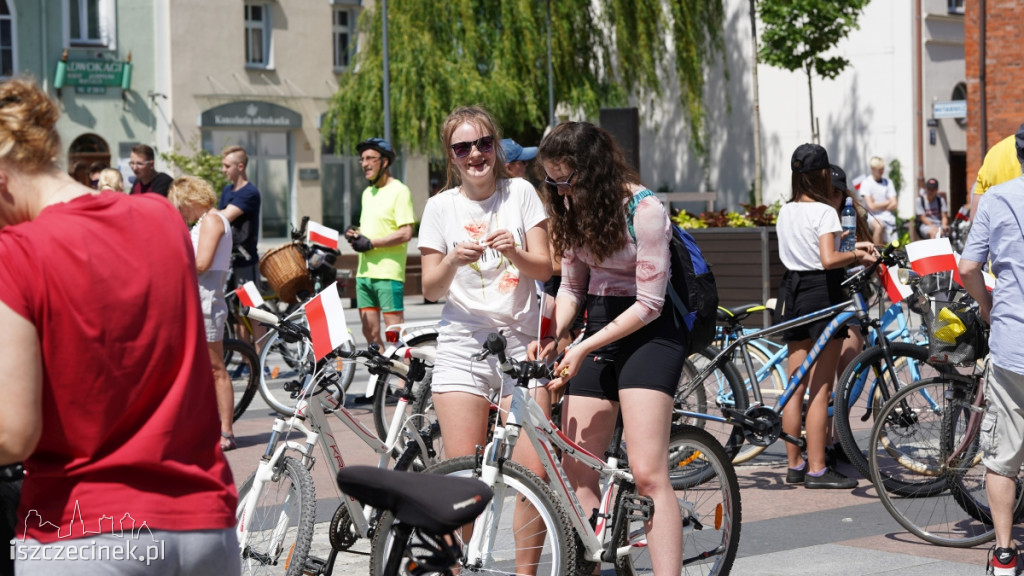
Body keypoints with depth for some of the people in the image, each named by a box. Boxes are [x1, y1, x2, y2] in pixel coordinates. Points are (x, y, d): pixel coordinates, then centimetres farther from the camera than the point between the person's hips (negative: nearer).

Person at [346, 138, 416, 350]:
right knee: (370, 331, 8)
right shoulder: (367, 193, 19)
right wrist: (355, 234, 5)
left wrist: (371, 243, -16)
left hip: (388, 273, -8)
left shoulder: (399, 191, -7)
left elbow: (406, 234, -15)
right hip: (364, 271, 8)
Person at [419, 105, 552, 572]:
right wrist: (453, 261, -16)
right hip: (463, 345, 0)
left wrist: (514, 252, -18)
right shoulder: (441, 206, 5)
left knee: (533, 474, -9)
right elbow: (431, 289, 4)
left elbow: (545, 269, 2)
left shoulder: (520, 193, 6)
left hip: (521, 342, 0)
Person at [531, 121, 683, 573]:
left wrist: (583, 349, -18)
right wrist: (554, 335, -7)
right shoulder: (575, 207, 6)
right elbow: (571, 285, 12)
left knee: (647, 473, -16)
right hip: (598, 332, 7)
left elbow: (648, 304, -17)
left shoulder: (644, 209, -16)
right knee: (577, 472, 3)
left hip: (647, 336, -7)